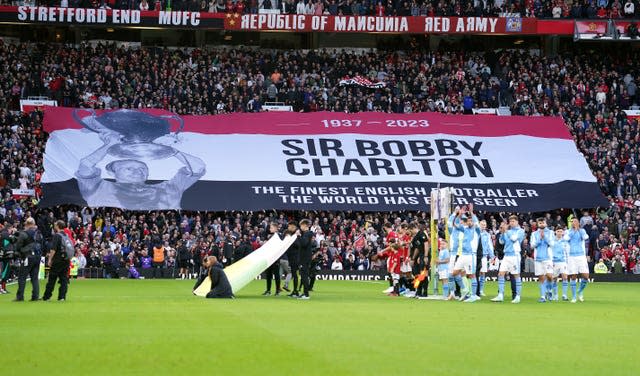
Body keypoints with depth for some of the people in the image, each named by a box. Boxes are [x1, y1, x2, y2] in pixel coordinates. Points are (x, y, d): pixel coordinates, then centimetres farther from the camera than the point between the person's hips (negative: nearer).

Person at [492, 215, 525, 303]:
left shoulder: (520, 231, 0)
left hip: (515, 255, -6)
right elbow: (501, 241, 14)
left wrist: (506, 231, -8)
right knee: (500, 274, -2)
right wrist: (502, 232, -1)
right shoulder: (508, 231, 16)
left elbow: (514, 238, -16)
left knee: (516, 275, -3)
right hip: (506, 255, 6)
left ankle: (518, 296, 1)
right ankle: (500, 295, 0)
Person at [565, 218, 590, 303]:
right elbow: (566, 238, -14)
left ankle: (580, 291, 16)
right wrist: (573, 230, -10)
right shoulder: (568, 231, 7)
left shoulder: (582, 231, 8)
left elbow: (586, 238, -12)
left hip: (581, 256, 1)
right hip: (571, 257, 0)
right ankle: (574, 296, 7)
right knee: (573, 277, -3)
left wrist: (579, 229, -11)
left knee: (585, 276, -9)